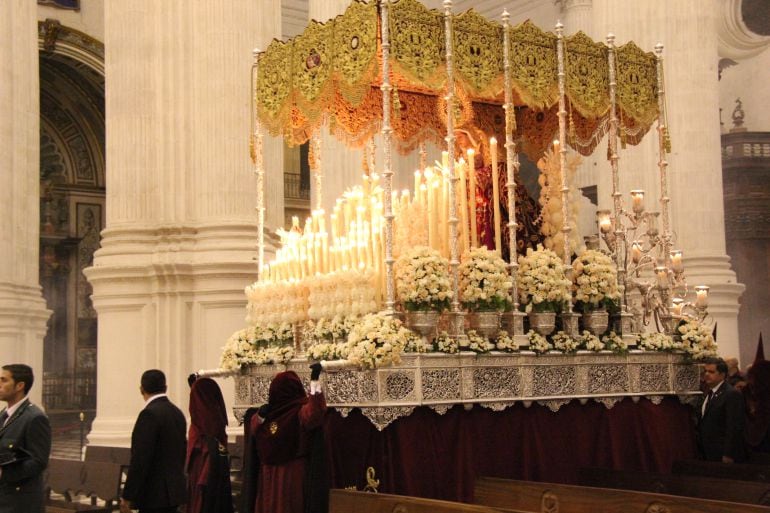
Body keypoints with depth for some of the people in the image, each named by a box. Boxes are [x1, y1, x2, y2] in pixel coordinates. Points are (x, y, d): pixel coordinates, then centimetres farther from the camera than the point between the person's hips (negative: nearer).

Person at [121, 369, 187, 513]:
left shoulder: (149, 414, -15)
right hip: (173, 489, 9)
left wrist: (127, 497, -15)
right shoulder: (177, 412, 11)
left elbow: (140, 459, -18)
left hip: (155, 495, -9)